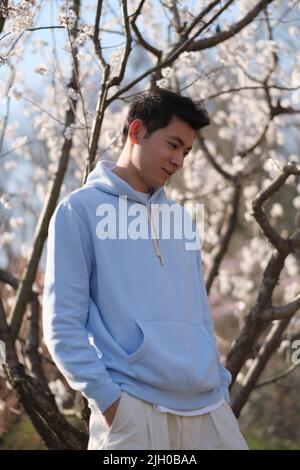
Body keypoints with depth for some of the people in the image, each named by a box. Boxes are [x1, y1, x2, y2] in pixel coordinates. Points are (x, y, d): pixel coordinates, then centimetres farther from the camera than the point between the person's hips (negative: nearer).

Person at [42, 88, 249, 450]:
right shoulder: (81, 209, 1)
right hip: (133, 407, -6)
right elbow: (63, 323, -5)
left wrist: (221, 385, 13)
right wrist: (106, 396, -13)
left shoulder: (180, 217, 20)